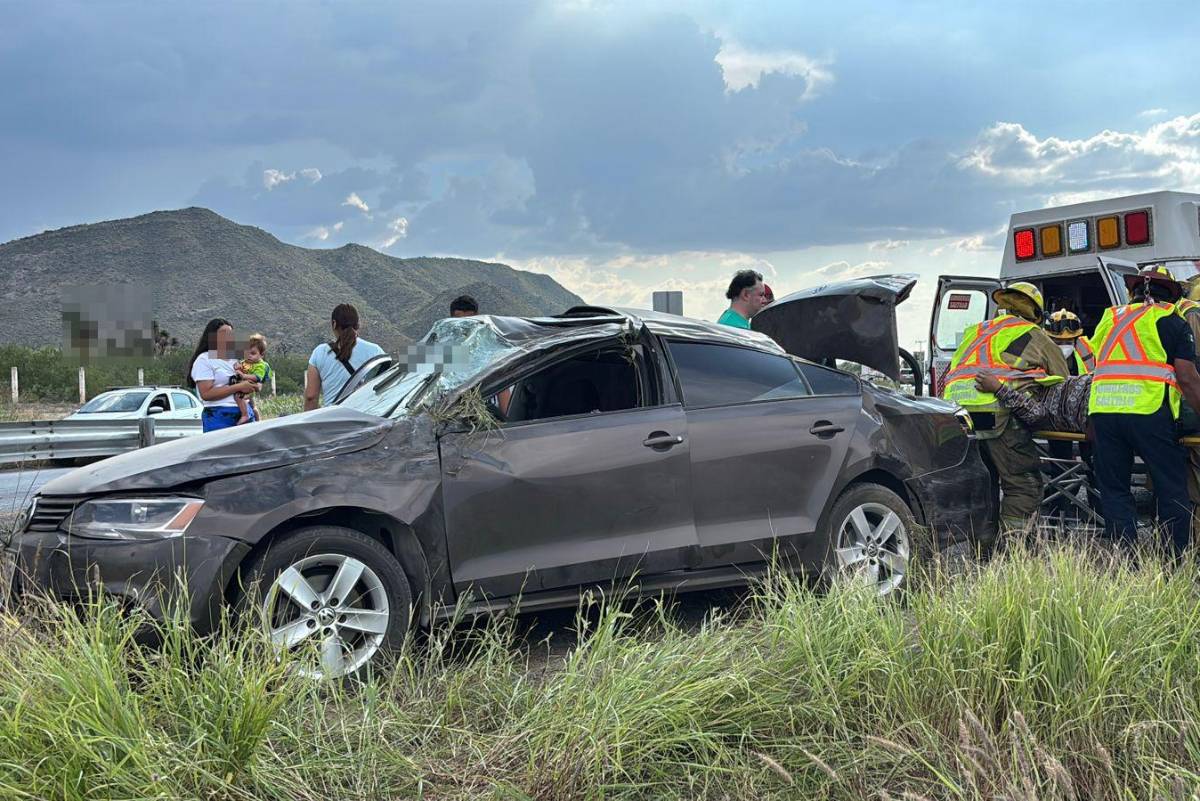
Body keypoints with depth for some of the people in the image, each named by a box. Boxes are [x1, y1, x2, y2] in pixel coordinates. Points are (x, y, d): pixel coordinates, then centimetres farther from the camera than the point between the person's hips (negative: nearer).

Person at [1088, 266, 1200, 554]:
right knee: (1172, 490, 7)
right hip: (1150, 411, -3)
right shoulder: (1172, 322, 9)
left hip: (1102, 409, 4)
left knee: (1114, 489, 10)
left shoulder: (1109, 317, 21)